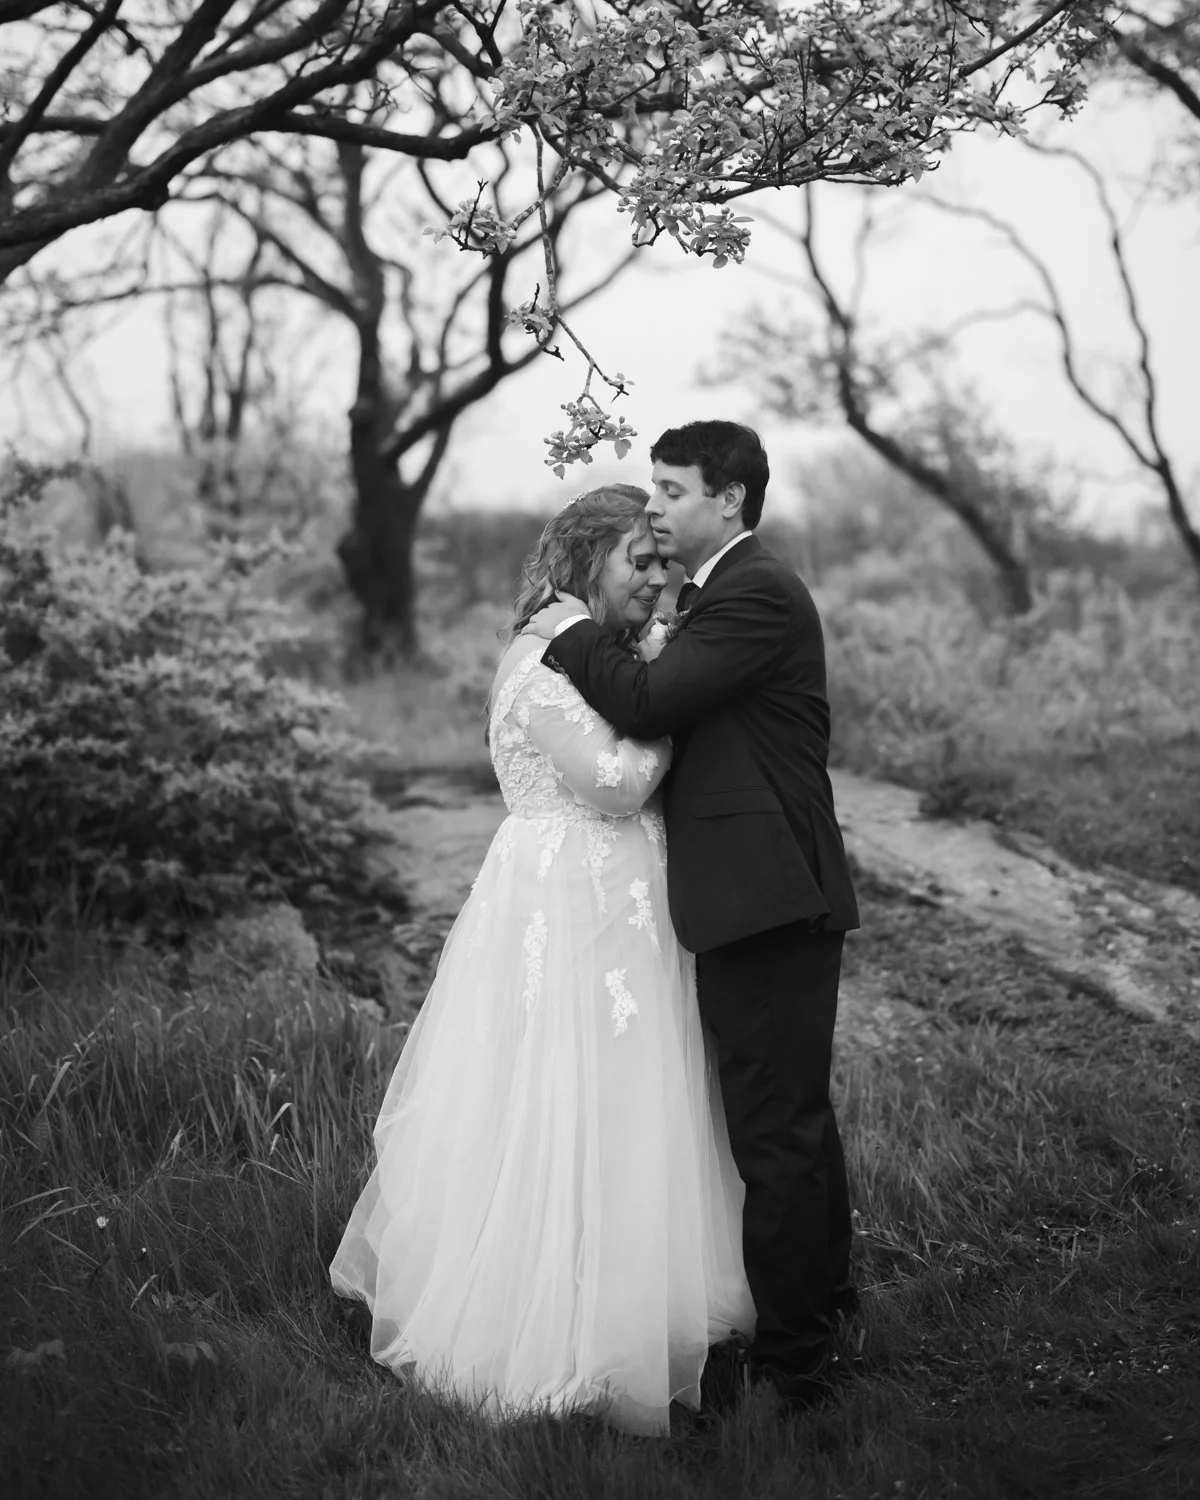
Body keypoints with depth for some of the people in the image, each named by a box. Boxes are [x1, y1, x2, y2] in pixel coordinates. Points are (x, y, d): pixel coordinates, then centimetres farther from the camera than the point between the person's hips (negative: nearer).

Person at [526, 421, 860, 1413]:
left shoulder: (755, 595, -15)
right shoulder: (727, 589, 18)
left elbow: (647, 705, -21)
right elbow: (674, 710, 17)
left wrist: (572, 634, -7)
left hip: (767, 900, -11)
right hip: (777, 894, 11)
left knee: (774, 1131, -5)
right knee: (797, 1115, 22)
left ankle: (791, 1368, 5)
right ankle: (825, 1305, 39)